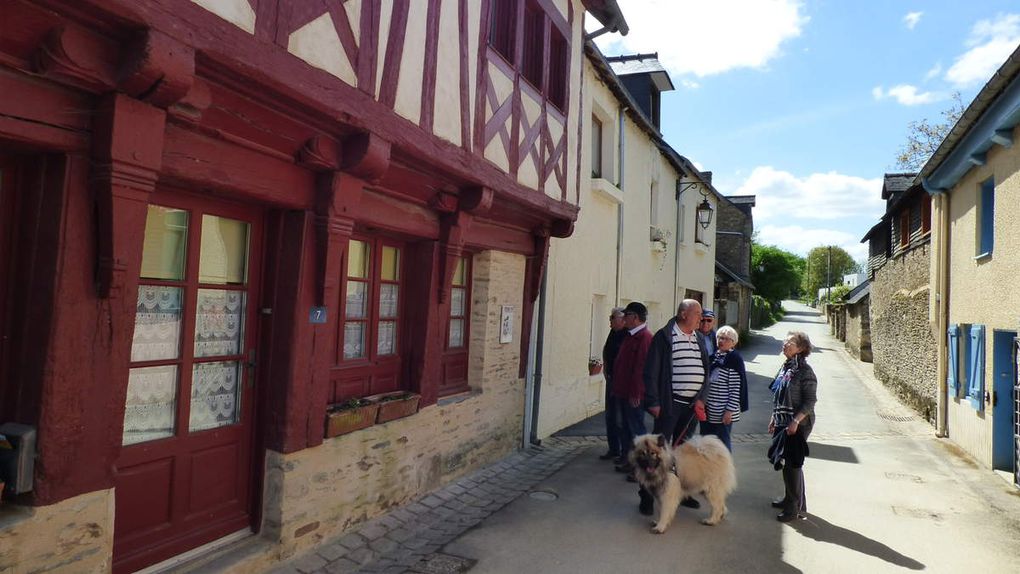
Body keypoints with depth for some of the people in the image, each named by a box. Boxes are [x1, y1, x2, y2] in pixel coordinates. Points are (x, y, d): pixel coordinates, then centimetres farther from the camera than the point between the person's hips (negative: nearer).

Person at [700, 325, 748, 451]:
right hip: (708, 409, 7)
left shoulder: (734, 359, -10)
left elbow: (736, 388, -13)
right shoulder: (714, 356, 10)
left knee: (722, 442, 3)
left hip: (723, 412, -7)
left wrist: (730, 410, -16)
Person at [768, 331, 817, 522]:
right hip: (783, 422, 8)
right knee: (785, 462, 16)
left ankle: (796, 507, 8)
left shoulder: (805, 371, -15)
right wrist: (774, 418, 19)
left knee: (793, 464, -3)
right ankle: (790, 498, 31)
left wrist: (796, 421, -23)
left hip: (797, 424, -8)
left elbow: (810, 401, -16)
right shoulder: (786, 367, 10)